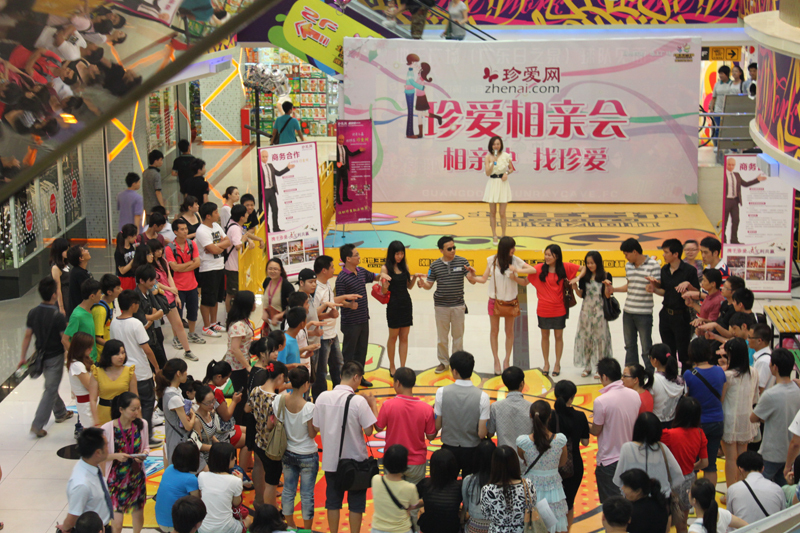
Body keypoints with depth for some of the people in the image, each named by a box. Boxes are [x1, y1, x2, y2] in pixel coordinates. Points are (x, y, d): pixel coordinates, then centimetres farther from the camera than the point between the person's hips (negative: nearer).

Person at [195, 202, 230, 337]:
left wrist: (217, 246, -12)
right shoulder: (202, 231, -18)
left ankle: (213, 323, 30)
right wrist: (222, 246, -4)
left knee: (216, 297, 17)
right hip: (208, 269, -9)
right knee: (207, 299, 0)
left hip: (219, 266, 9)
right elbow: (213, 249, -24)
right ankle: (206, 327, 9)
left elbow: (228, 242, 5)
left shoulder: (216, 226, 9)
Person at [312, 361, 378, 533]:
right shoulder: (359, 401, -20)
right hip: (355, 460, -4)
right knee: (356, 502, 11)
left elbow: (317, 426, 1)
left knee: (333, 500, 17)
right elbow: (368, 431, -16)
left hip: (330, 459, 4)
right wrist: (373, 406, -4)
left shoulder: (323, 397, -7)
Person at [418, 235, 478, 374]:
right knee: (442, 336, 8)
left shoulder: (462, 262, -1)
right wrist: (422, 284, -18)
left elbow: (472, 281, -3)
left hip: (458, 305, 0)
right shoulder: (435, 265, 1)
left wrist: (472, 275, -26)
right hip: (441, 306, 0)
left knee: (458, 335, 8)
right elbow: (429, 284, 5)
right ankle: (443, 362, 22)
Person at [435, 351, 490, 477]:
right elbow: (482, 433, -14)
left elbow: (437, 426, -6)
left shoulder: (442, 392, -13)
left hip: (449, 449, 0)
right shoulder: (482, 397, -15)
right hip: (472, 451, 0)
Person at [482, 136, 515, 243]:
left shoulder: (506, 156, -1)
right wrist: (493, 162, -19)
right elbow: (487, 173, -9)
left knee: (502, 213, -1)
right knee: (492, 213, 6)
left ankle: (503, 236, 11)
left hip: (503, 184, -1)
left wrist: (507, 173, -8)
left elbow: (511, 169, 12)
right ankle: (494, 236, 15)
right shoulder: (488, 157, -1)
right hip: (492, 185, 1)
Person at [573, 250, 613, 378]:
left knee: (600, 337, 0)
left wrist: (607, 286, -24)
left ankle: (599, 368, 8)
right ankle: (587, 366, 16)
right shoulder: (584, 277, 4)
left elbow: (607, 295, -5)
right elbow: (580, 295, 5)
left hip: (599, 311, -3)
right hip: (586, 310, 3)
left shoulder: (606, 276, -4)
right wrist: (575, 287, -12)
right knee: (585, 337, 5)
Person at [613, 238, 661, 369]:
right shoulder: (628, 266, 9)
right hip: (628, 311, 7)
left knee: (646, 347, -2)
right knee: (630, 345, 14)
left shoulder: (653, 265, -11)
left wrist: (653, 286, -33)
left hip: (644, 313, -7)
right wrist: (613, 289, 15)